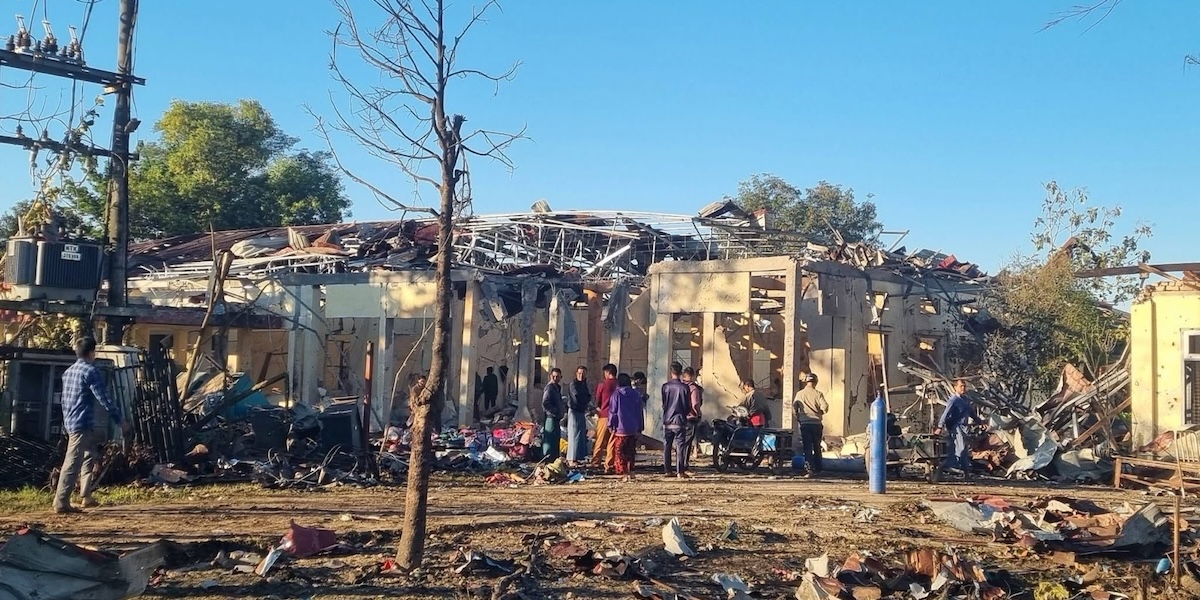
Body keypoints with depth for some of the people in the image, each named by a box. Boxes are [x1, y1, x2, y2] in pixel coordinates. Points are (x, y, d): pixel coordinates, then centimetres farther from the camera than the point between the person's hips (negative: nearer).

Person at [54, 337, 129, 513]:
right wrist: (120, 420, -9)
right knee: (73, 463, -8)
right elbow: (104, 399, -14)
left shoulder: (68, 371, 16)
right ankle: (61, 502, -9)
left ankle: (86, 495, 21)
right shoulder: (91, 371, -11)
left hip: (70, 422, 9)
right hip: (82, 424, -9)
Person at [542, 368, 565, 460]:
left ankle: (555, 458, 22)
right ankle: (547, 458, -8)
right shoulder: (549, 388, -12)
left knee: (557, 439, 15)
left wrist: (560, 412, 13)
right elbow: (545, 403, -21)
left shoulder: (557, 387, 18)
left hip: (556, 417, 10)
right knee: (550, 438, -9)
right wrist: (555, 412, -16)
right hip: (551, 417, -10)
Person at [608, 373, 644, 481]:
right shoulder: (636, 395, 5)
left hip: (621, 429, -4)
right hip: (634, 429, 4)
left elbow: (613, 411, -5)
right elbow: (640, 413, 8)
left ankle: (624, 473, -5)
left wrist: (611, 425, 4)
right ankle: (630, 472, 13)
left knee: (620, 452, 2)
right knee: (631, 452, 14)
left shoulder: (616, 394, -6)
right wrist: (640, 428, 14)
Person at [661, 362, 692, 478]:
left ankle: (667, 470, 11)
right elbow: (688, 406, -1)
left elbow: (663, 404, 5)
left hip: (667, 421, 2)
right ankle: (680, 471, -4)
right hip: (680, 421, -2)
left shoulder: (665, 386, -2)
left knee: (666, 446, 9)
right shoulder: (684, 387, -8)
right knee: (680, 446, 0)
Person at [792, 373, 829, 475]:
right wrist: (819, 413, 10)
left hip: (804, 424, 0)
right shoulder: (818, 394, -3)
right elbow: (825, 407, -10)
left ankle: (810, 467, -9)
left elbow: (794, 409, 1)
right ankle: (818, 468, 19)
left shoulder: (799, 394, 2)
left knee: (807, 447, 2)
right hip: (817, 424, 0)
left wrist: (798, 419, 14)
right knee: (817, 447, 13)